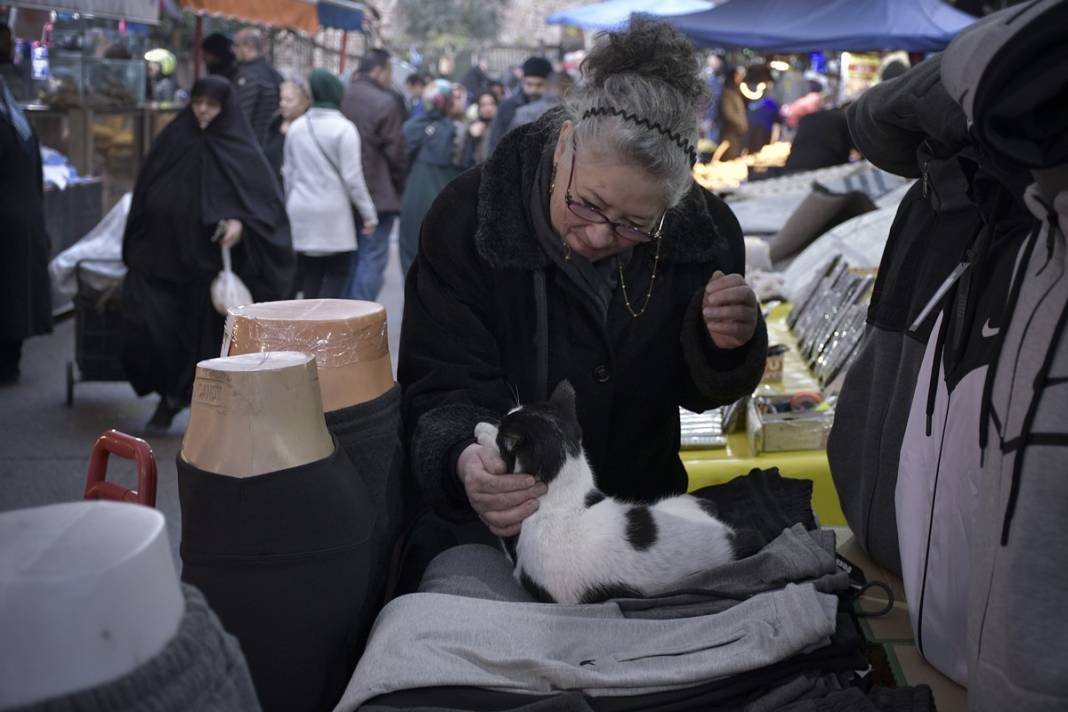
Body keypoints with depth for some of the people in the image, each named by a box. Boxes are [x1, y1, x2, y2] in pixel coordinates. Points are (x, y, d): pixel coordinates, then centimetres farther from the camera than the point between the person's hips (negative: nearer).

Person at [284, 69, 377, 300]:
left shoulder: (296, 127, 6)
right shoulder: (344, 128, -10)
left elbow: (289, 172, 12)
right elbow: (352, 177, -11)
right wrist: (369, 213, -3)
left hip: (301, 211, 5)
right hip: (332, 212, -5)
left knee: (310, 275, 10)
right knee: (338, 272, 3)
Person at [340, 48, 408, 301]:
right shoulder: (385, 104, -12)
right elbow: (396, 152, -11)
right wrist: (400, 189, 4)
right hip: (378, 194, -7)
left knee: (349, 259, 16)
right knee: (373, 257, -3)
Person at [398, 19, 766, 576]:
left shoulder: (704, 231, -10)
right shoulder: (468, 217, -19)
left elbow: (696, 391, 4)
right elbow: (447, 389, -20)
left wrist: (724, 347, -20)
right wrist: (464, 462, -43)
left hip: (641, 518, 3)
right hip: (482, 531, -2)